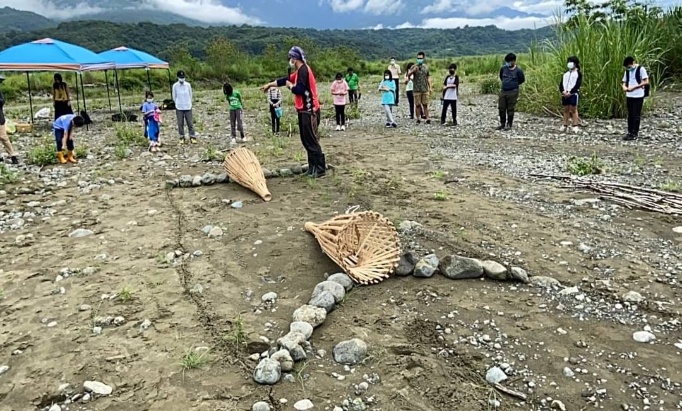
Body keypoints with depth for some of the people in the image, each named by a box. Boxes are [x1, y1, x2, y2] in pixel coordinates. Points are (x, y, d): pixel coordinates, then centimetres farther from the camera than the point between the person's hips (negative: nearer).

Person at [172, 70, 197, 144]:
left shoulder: (188, 85, -1)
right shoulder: (175, 86, -4)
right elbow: (174, 96, 6)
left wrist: (189, 103, 10)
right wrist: (178, 103, 10)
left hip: (188, 107, 0)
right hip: (179, 108, 0)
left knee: (190, 123, -1)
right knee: (180, 124, 4)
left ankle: (192, 137, 4)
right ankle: (182, 138, 13)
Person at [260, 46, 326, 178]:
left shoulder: (303, 70, -14)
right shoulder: (300, 71, 17)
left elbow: (299, 89, -23)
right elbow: (286, 79, 26)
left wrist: (290, 86, -3)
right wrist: (270, 84, 30)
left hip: (309, 111, -10)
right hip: (305, 110, 10)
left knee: (311, 141, -9)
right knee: (306, 140, 12)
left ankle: (321, 169, -6)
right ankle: (312, 167, 16)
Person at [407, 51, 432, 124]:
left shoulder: (426, 67, 9)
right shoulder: (414, 67, 0)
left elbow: (428, 77, 13)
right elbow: (408, 74, -14)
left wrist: (430, 87, 9)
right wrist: (413, 70, -32)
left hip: (425, 89, 2)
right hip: (417, 90, -2)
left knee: (425, 104, 2)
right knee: (418, 105, 3)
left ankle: (427, 118, 5)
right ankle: (418, 119, 11)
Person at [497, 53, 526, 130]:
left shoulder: (518, 70, -9)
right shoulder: (503, 68, 2)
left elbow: (522, 80, 5)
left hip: (513, 92, -4)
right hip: (503, 91, 4)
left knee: (510, 109, 2)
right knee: (501, 108, 6)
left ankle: (509, 124, 11)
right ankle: (502, 123, 20)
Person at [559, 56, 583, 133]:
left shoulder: (578, 73, 1)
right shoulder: (565, 74, 19)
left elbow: (577, 85, -9)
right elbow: (561, 83, 9)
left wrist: (570, 92, -19)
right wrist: (563, 91, -10)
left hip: (573, 94, -5)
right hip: (564, 94, 5)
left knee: (573, 110, -6)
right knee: (566, 110, 7)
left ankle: (575, 126, -5)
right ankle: (565, 125, 9)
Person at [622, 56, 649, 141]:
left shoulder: (641, 69, -7)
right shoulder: (627, 71, 12)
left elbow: (646, 82, -11)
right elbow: (624, 82, 15)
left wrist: (634, 87, -17)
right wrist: (624, 87, -8)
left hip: (638, 96, -6)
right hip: (629, 96, 6)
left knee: (636, 115, -2)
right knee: (630, 115, 9)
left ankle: (635, 134, 3)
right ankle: (630, 132, 16)